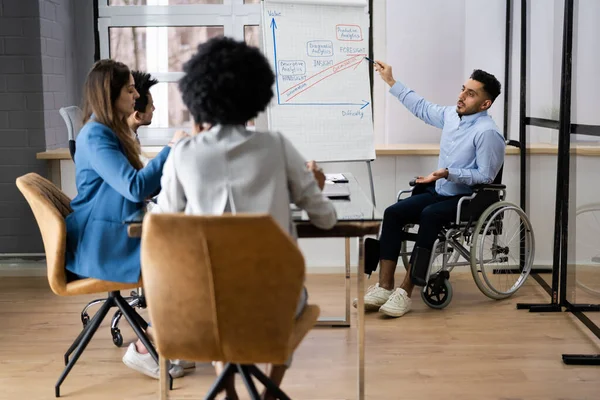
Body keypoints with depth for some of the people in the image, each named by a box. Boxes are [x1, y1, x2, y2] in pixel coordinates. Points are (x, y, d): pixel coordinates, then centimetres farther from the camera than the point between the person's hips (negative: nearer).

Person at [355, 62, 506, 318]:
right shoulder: (451, 115, 7)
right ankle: (384, 287, -16)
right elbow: (421, 107, 22)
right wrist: (391, 82, 24)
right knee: (392, 213, -12)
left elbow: (485, 176, -18)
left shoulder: (487, 132, -17)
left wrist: (448, 174, -27)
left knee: (429, 215, -35)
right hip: (440, 192, 8)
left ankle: (406, 292, -31)